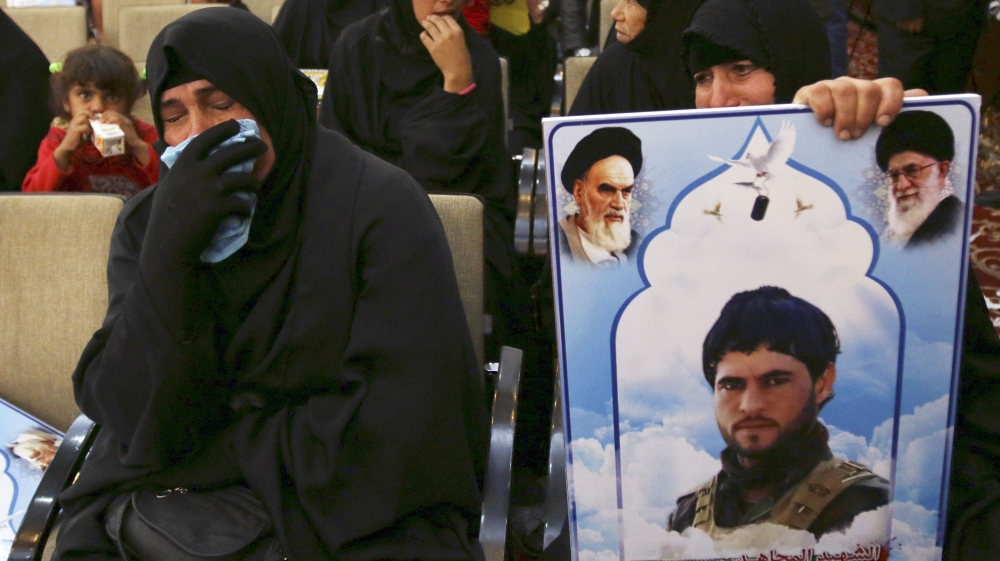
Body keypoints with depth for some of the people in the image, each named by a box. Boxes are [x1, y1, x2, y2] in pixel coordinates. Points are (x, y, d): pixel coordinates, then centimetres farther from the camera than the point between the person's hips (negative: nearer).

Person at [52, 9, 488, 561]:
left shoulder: (383, 207, -11)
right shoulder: (148, 221, 2)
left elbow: (397, 429, -16)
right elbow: (135, 419, -7)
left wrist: (228, 445, -10)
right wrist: (169, 256, -19)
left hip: (358, 514, -2)